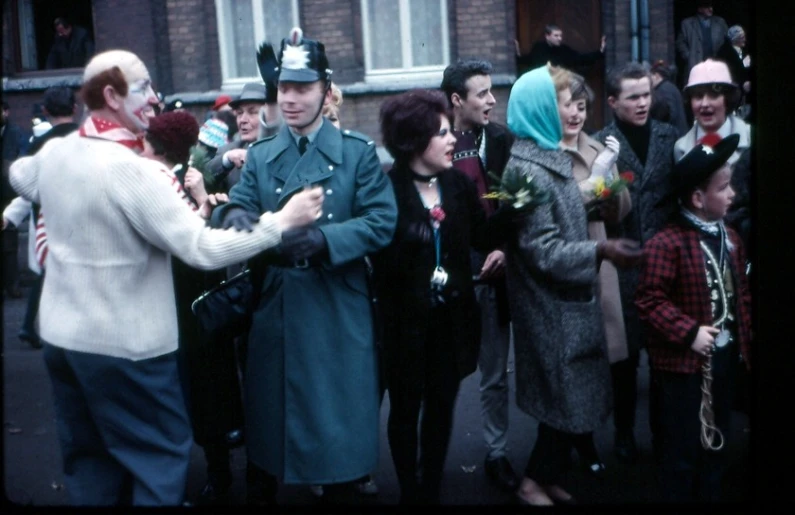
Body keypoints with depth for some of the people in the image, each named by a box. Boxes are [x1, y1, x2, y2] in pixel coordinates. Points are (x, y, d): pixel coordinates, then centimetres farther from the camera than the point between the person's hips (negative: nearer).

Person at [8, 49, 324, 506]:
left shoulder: (53, 152, 1)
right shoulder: (132, 169, -23)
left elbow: (20, 179, 26)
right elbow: (203, 249, -25)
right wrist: (281, 222, -19)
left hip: (62, 335, 8)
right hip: (125, 346, -7)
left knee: (88, 456, 19)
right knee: (162, 452, 7)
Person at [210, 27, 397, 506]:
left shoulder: (359, 152, -1)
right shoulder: (260, 155, 8)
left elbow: (382, 222, -10)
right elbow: (236, 206, -2)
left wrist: (322, 238, -24)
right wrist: (234, 215, -27)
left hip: (338, 312, -2)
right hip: (274, 309, 3)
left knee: (338, 424, 8)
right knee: (268, 417, 13)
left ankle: (341, 491, 27)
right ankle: (261, 494, 30)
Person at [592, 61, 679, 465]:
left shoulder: (668, 136, 5)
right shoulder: (599, 144, -6)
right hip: (622, 262, -3)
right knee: (625, 352, 8)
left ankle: (663, 428, 28)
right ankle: (624, 431, 26)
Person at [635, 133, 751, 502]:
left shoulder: (729, 238, 7)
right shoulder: (667, 243, -18)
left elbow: (741, 293, 14)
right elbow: (650, 299, -21)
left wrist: (744, 339, 6)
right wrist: (689, 332, -24)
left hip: (726, 357, 8)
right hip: (685, 361, -7)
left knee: (717, 443, 19)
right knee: (683, 448, 5)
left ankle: (710, 497, 34)